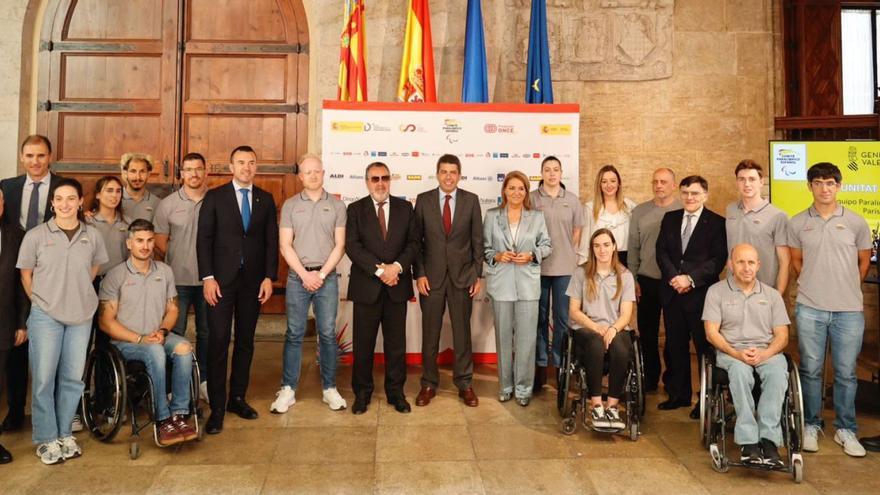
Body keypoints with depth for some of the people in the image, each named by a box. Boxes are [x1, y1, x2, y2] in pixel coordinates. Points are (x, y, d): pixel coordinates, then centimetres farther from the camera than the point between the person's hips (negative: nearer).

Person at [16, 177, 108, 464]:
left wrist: (76, 295, 11)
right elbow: (26, 275, 4)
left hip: (82, 315, 2)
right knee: (43, 378, 3)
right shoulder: (36, 235, -5)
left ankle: (64, 434, 25)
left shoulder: (93, 236, 1)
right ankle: (46, 439, 17)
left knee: (73, 378, 9)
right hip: (45, 316, -2)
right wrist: (43, 301, 7)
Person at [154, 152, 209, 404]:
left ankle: (204, 381, 23)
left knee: (206, 332, 10)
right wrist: (175, 263, 4)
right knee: (174, 332, 5)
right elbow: (160, 241, 6)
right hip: (177, 279, 0)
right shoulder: (168, 204, 1)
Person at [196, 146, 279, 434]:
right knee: (218, 342, -3)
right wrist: (207, 277, -10)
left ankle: (237, 398, 22)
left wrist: (269, 277, -1)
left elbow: (271, 241, 7)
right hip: (221, 280, -3)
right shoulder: (215, 197, 1)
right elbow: (204, 239, -2)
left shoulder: (266, 199, 9)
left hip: (253, 280, 3)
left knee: (246, 341, 9)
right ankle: (217, 407, 5)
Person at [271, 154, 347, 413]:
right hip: (298, 277, 0)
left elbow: (339, 246, 1)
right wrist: (305, 274, -9)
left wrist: (321, 274, -9)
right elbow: (285, 245, 0)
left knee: (328, 334, 4)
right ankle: (288, 390, 12)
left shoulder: (337, 205, 5)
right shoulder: (290, 205, 5)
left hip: (327, 277, 0)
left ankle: (329, 389, 14)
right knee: (294, 334, 4)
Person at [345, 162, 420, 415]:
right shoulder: (355, 209, 2)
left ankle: (396, 392, 22)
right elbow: (352, 246, -8)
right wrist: (379, 270, -18)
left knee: (396, 343, 9)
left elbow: (414, 242, 1)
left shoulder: (405, 208, 8)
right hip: (366, 286, -1)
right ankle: (362, 393, 21)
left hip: (397, 285, 2)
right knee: (363, 344, 7)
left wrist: (397, 266, -15)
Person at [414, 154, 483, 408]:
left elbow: (478, 240, 3)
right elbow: (416, 240, 2)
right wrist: (419, 274, -6)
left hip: (462, 275, 0)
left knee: (462, 331, 8)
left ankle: (464, 383, 20)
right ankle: (429, 383, 20)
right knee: (430, 332, 7)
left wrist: (478, 275, -1)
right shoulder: (423, 200, 1)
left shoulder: (471, 200, 2)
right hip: (431, 276, 0)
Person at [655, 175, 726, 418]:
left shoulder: (716, 223, -2)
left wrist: (691, 278, -17)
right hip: (672, 293, 5)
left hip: (701, 294, -4)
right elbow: (661, 252, 5)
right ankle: (679, 394, 24)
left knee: (705, 348, 3)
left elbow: (718, 259, -9)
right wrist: (674, 277, -9)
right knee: (675, 346, 11)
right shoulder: (670, 219, 12)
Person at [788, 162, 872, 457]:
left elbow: (864, 262, 12)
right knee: (810, 370, 8)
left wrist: (846, 289, 14)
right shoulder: (797, 223, 2)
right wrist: (813, 286, 10)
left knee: (846, 373, 7)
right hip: (809, 309, 0)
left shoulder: (856, 223, 1)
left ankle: (845, 430, 22)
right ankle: (811, 425, 21)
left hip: (849, 310, 0)